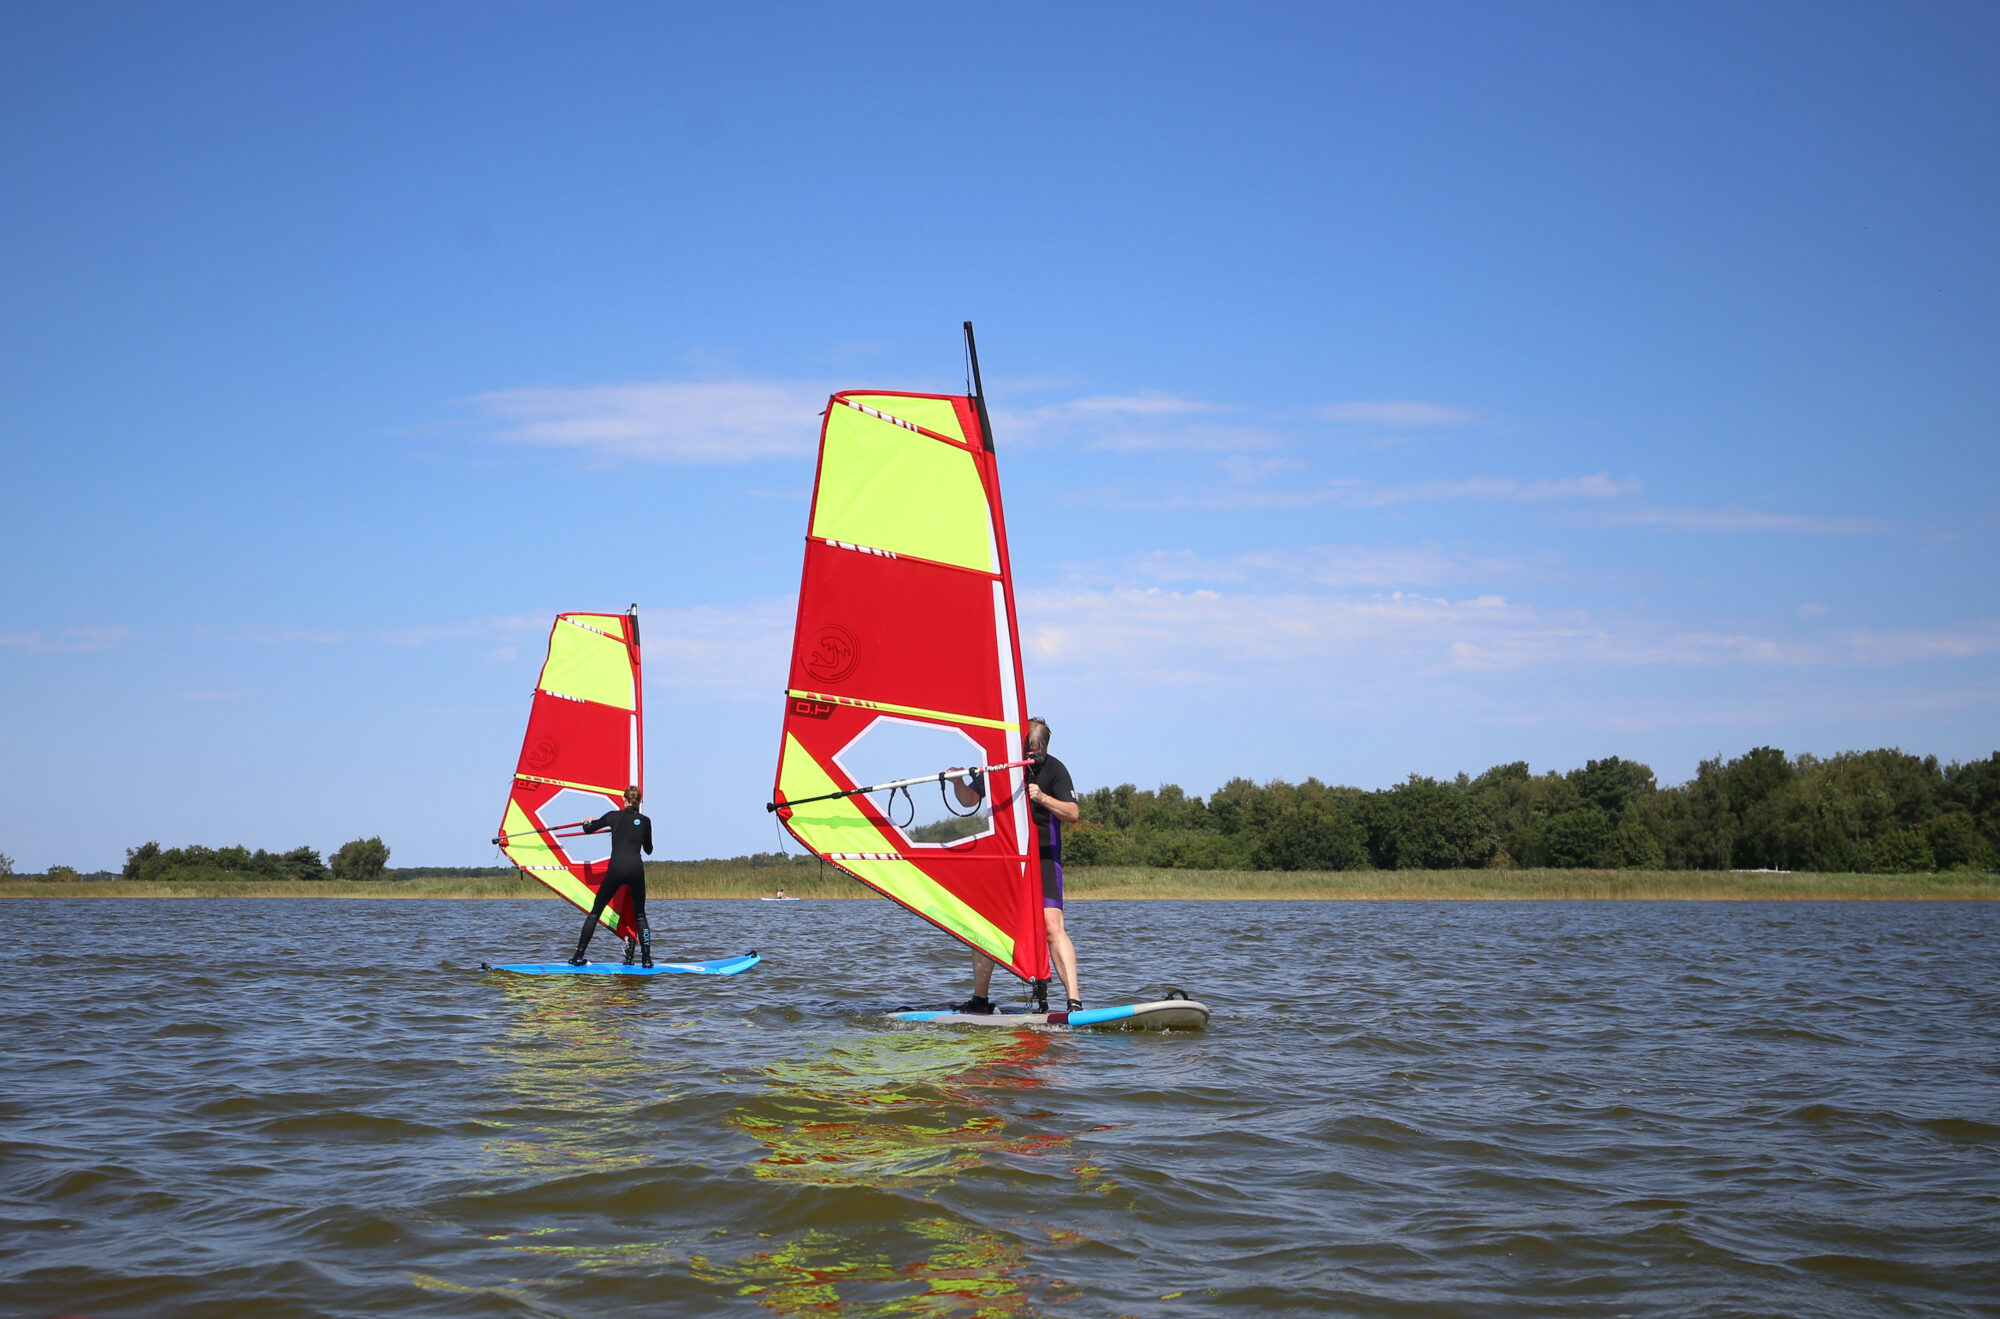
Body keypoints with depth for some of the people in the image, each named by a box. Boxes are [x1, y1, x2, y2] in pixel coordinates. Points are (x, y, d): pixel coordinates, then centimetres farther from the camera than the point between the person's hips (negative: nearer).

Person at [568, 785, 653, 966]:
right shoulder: (645, 821, 9)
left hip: (616, 869, -1)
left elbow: (588, 829, 18)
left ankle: (578, 956, 5)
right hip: (636, 869, 1)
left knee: (595, 912, 9)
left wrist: (588, 822, 42)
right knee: (640, 915, 14)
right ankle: (646, 959, 3)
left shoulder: (614, 816, 6)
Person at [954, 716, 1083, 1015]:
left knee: (1052, 924, -19)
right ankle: (979, 999, 17)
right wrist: (958, 782, -7)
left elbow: (1073, 814, -12)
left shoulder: (1053, 769, -5)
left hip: (1043, 857, -4)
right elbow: (970, 799, 14)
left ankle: (1074, 1000, -20)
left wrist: (1042, 798, -27)